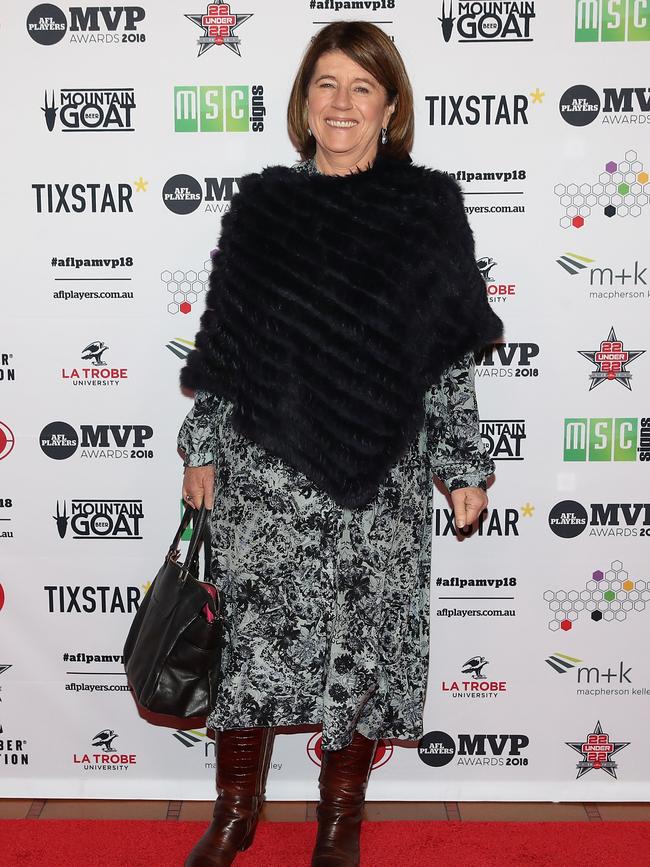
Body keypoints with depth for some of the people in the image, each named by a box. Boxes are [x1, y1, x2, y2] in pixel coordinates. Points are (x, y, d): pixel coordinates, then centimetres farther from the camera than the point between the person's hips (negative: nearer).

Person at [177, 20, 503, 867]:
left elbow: (451, 354, 2)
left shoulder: (428, 207, 2)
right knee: (255, 630, 6)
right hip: (265, 464, 1)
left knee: (364, 640, 7)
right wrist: (202, 447, 5)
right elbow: (220, 337, 7)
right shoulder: (262, 204, 6)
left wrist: (465, 464, 1)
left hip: (381, 473, 0)